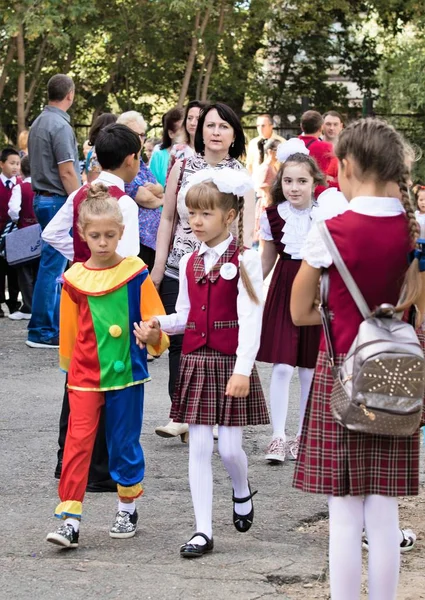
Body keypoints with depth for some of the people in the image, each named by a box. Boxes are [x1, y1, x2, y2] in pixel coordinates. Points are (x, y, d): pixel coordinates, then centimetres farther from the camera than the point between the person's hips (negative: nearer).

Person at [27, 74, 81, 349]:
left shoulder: (38, 123, 13)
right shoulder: (60, 126, -16)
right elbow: (66, 173, -18)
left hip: (42, 199, 9)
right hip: (58, 201, -9)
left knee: (53, 265, 14)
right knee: (53, 266, -6)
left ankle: (53, 324, 18)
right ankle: (42, 332, -3)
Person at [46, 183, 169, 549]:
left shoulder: (136, 273, -5)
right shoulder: (74, 279, 0)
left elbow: (155, 324, -2)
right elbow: (69, 331, 11)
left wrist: (150, 334, -23)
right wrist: (69, 365, 16)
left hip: (126, 372, -1)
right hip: (85, 375, 1)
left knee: (124, 443, 10)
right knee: (78, 443, -7)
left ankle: (127, 510, 27)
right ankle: (70, 521, -9)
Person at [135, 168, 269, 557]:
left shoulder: (244, 260, -8)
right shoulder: (189, 263, 9)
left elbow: (250, 317, -14)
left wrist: (243, 369, -21)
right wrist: (159, 324, -6)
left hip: (231, 362, -5)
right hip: (196, 361, 5)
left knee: (230, 446, -3)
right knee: (198, 446, 2)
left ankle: (242, 494, 31)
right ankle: (203, 531, 4)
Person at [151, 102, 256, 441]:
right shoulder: (183, 167, 6)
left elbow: (247, 227, -9)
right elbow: (168, 219, 11)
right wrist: (158, 267, 8)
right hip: (179, 269, 2)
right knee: (179, 340, 0)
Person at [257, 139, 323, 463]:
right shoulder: (273, 215, 0)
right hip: (283, 290, 0)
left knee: (310, 369, 7)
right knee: (282, 366, -6)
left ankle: (303, 436, 19)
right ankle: (278, 437, 0)